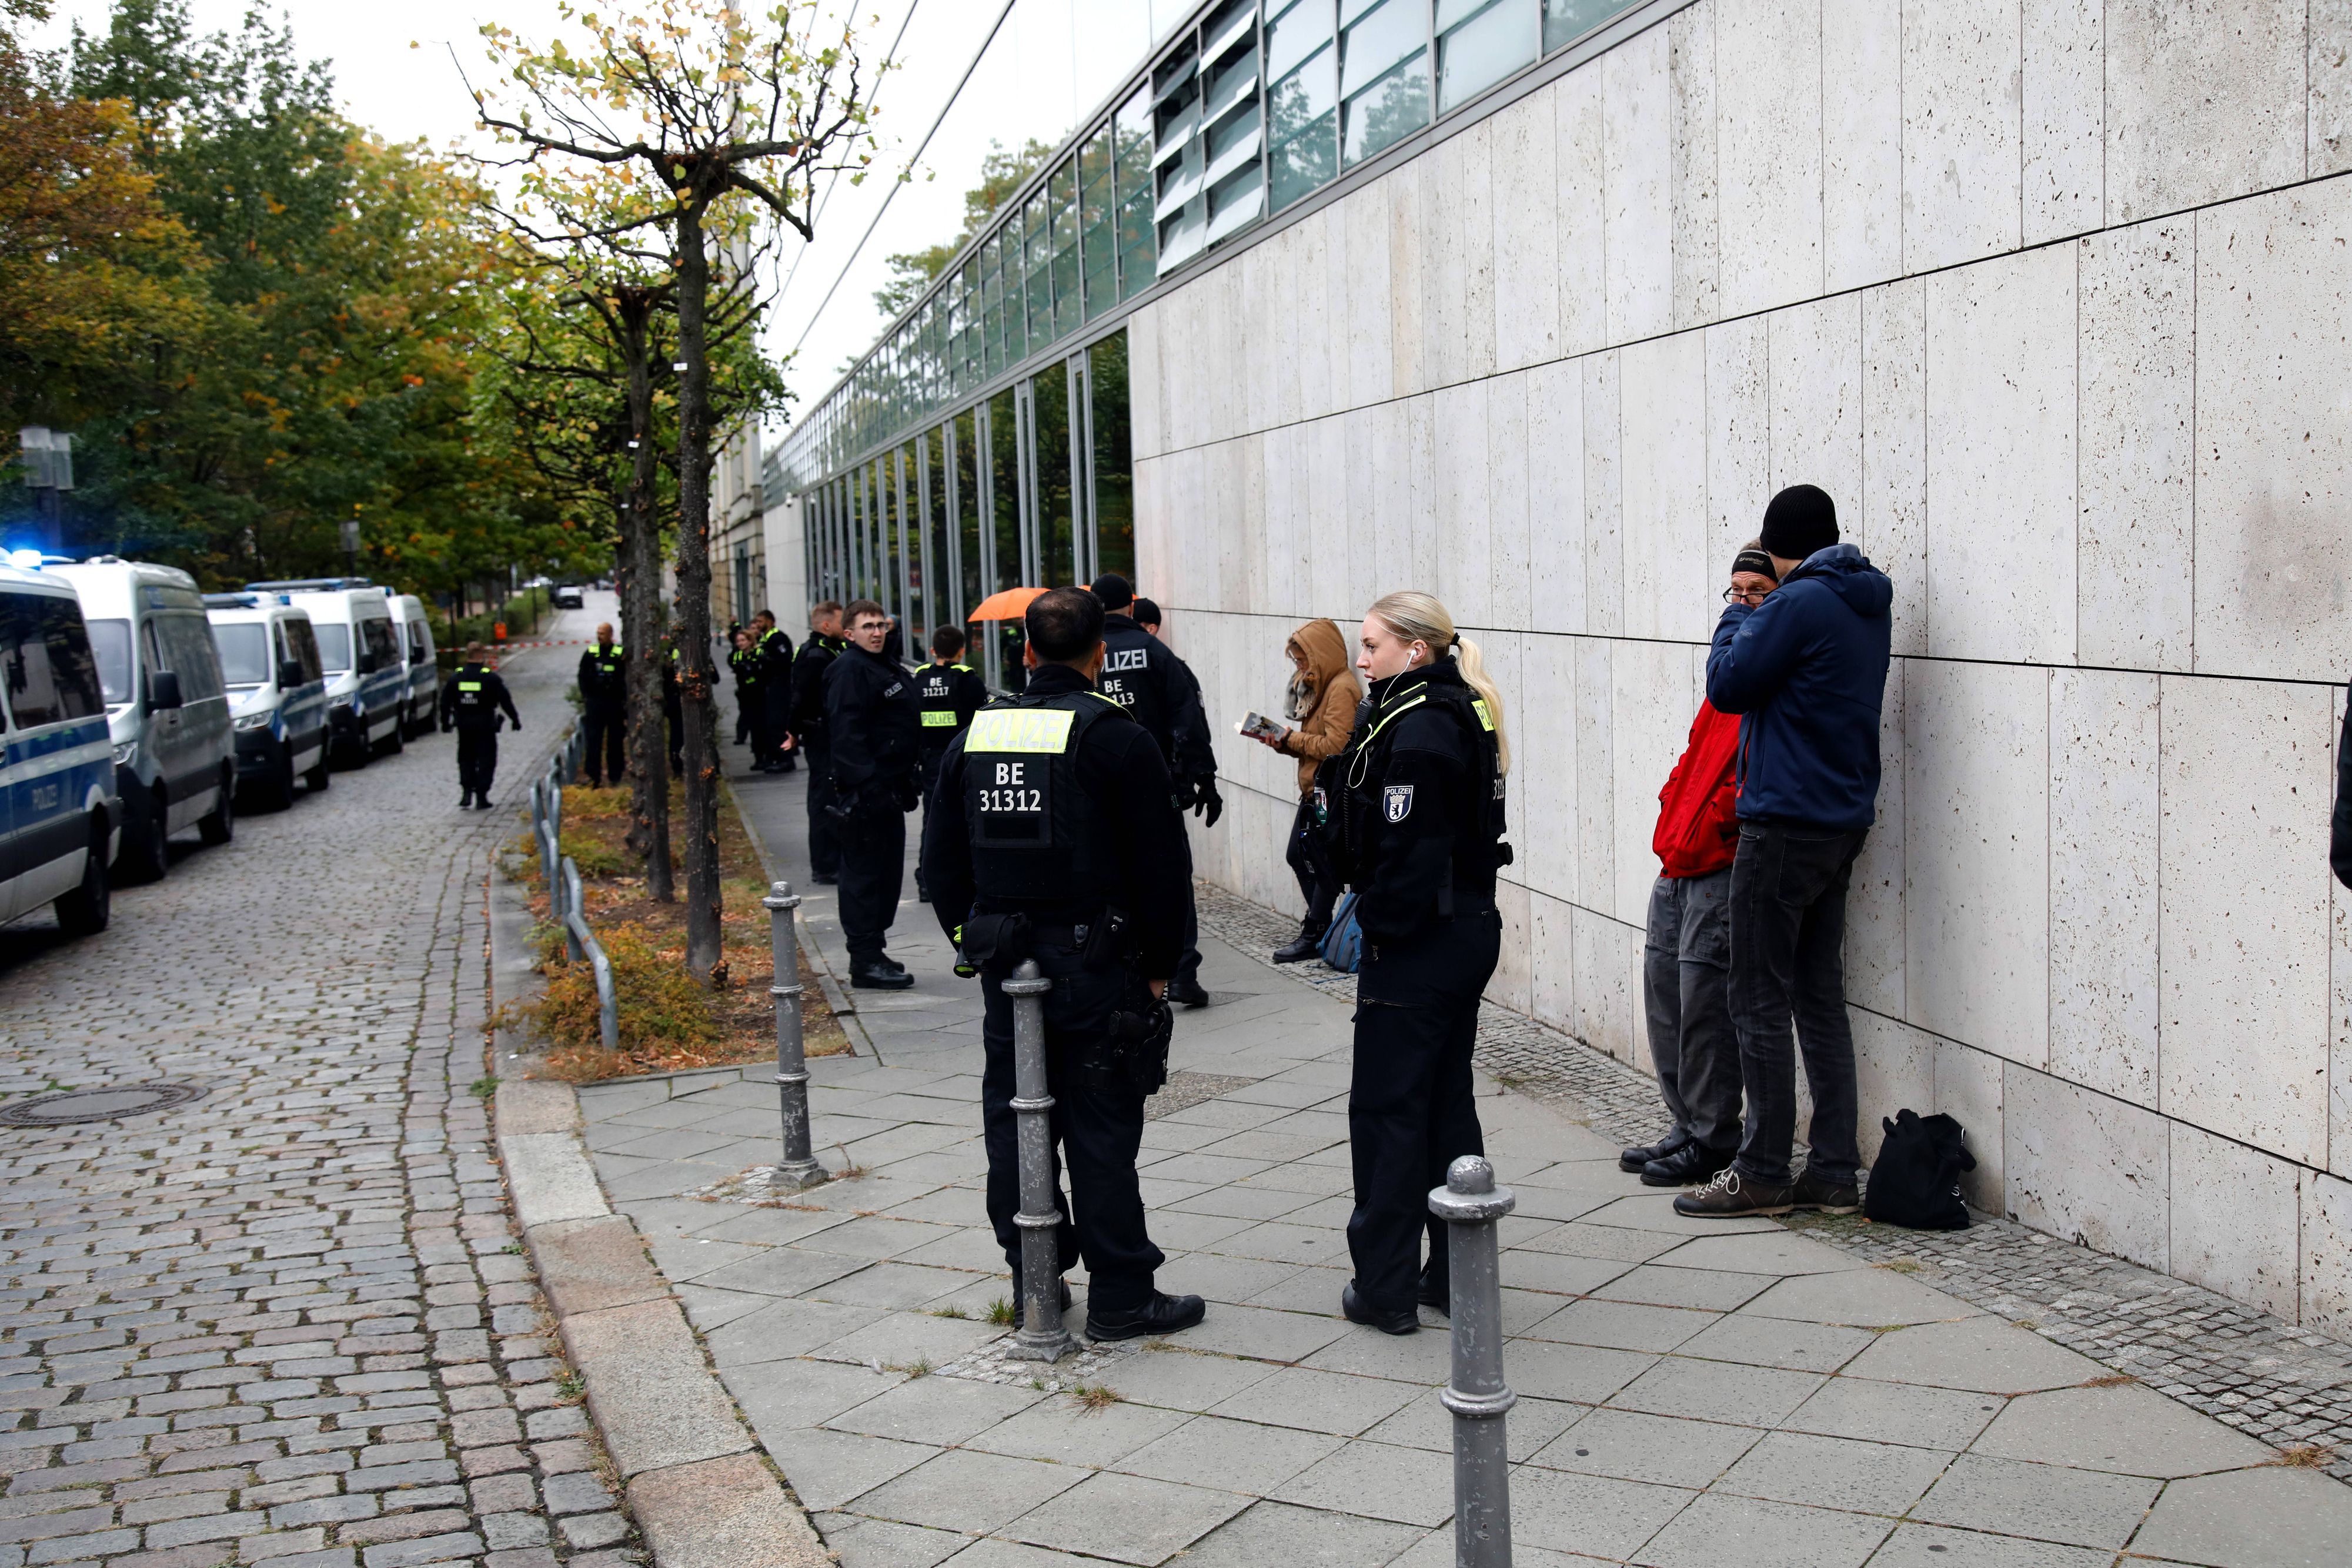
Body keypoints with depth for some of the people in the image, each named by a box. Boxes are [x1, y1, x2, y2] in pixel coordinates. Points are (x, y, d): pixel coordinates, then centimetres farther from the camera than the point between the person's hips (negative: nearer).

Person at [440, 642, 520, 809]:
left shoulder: (455, 677, 2)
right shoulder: (491, 678, -8)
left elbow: (445, 702, 5)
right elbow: (506, 701, -5)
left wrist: (445, 723, 16)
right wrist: (515, 720, 6)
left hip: (464, 726, 3)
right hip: (485, 726, -3)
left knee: (465, 759, 16)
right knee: (486, 761, 4)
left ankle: (466, 793, 5)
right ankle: (481, 796, 1)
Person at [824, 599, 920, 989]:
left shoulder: (885, 668, 18)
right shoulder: (849, 671, -13)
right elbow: (847, 735, -22)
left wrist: (906, 783, 21)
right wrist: (867, 783, -28)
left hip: (888, 788, 10)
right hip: (866, 792, -10)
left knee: (887, 872, 15)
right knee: (864, 875, -6)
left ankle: (872, 952, 25)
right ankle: (866, 962, -3)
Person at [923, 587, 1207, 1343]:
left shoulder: (976, 733, 6)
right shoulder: (1116, 736, -10)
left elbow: (943, 852, 13)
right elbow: (1160, 862, -10)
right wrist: (1159, 962, 0)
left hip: (1003, 960, 5)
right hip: (1094, 961, -5)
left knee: (1014, 1121, 12)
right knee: (1101, 1130, 1)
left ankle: (1033, 1280, 22)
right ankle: (1120, 1295, 7)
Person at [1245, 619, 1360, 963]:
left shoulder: (1342, 689, -15)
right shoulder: (1321, 685, 16)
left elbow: (1334, 745, -22)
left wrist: (1292, 739, -12)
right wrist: (1282, 742, 2)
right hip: (1314, 792, 10)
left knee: (1324, 864, -2)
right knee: (1299, 857, 13)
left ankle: (1313, 936, 6)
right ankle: (1320, 926, 22)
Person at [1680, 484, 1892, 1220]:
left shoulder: (1800, 602, -15)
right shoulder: (1867, 607, 13)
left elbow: (1727, 685, -10)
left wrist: (1736, 618, 5)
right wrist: (1755, 617, 13)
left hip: (1786, 824, -9)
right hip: (1843, 823, 9)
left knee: (1761, 1001, -2)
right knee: (1820, 997, 11)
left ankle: (1763, 1174, 3)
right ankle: (1834, 1173, 14)